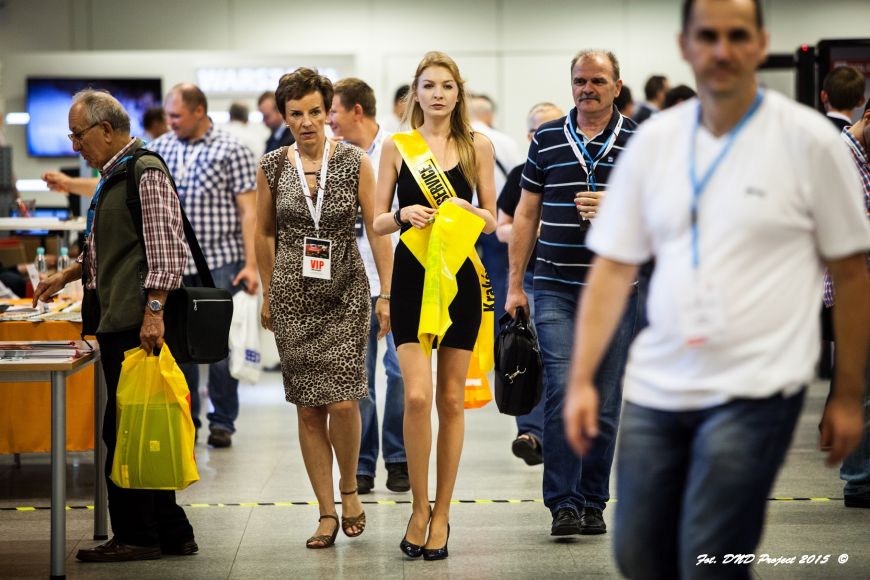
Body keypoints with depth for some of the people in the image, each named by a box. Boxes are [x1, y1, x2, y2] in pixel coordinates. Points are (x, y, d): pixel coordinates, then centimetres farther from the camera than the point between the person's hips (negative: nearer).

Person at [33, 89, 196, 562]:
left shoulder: (147, 174, -11)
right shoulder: (113, 177, 20)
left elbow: (167, 250, -18)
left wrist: (153, 310, -24)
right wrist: (67, 275, 22)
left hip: (138, 326, -10)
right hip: (116, 325, 10)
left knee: (124, 430, -6)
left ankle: (137, 536, 0)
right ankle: (170, 533, 16)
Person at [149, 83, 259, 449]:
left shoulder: (232, 151, -3)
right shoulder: (160, 149, 9)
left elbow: (248, 210, -6)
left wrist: (251, 264, -11)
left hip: (220, 263, -4)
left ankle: (222, 422, 11)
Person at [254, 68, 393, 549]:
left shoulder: (354, 162, -3)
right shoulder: (272, 167, 2)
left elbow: (377, 230, -1)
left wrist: (386, 293, -5)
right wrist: (268, 294, 16)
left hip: (345, 294, -2)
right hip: (293, 297, 2)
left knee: (342, 401, -12)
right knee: (308, 409, 1)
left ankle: (350, 489, 14)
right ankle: (327, 513, 10)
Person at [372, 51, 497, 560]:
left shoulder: (478, 146, 6)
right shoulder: (396, 145, 5)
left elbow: (492, 222, 8)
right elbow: (378, 222, 6)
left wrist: (468, 209, -12)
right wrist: (404, 215, -15)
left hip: (460, 276, 1)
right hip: (412, 275, -1)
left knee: (451, 399, 5)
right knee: (417, 395, -13)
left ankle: (441, 515, 14)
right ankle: (419, 508, 3)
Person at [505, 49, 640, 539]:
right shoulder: (547, 140, 8)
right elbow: (527, 214, 12)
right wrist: (515, 284, 9)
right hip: (555, 288, 0)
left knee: (605, 401, 5)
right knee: (563, 391, -11)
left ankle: (593, 502, 15)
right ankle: (564, 503, -8)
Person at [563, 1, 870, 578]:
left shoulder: (810, 140, -5)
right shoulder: (654, 140, 5)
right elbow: (613, 267, 7)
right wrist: (582, 379, 1)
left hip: (755, 390, -4)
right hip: (656, 388, 5)